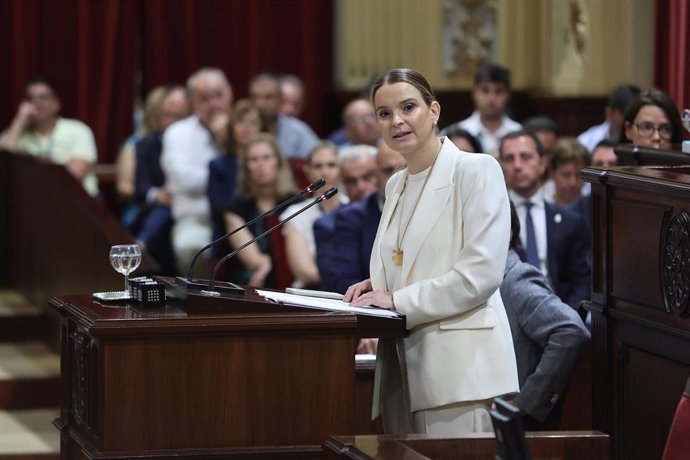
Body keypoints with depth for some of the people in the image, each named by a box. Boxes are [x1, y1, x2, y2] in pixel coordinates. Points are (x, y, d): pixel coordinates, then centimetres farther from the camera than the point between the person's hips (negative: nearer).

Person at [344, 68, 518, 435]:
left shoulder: (476, 170, -6)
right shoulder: (396, 185, 18)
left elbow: (481, 272, -15)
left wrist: (398, 300, -13)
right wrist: (377, 286, 8)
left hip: (458, 362, -7)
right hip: (402, 361, 7)